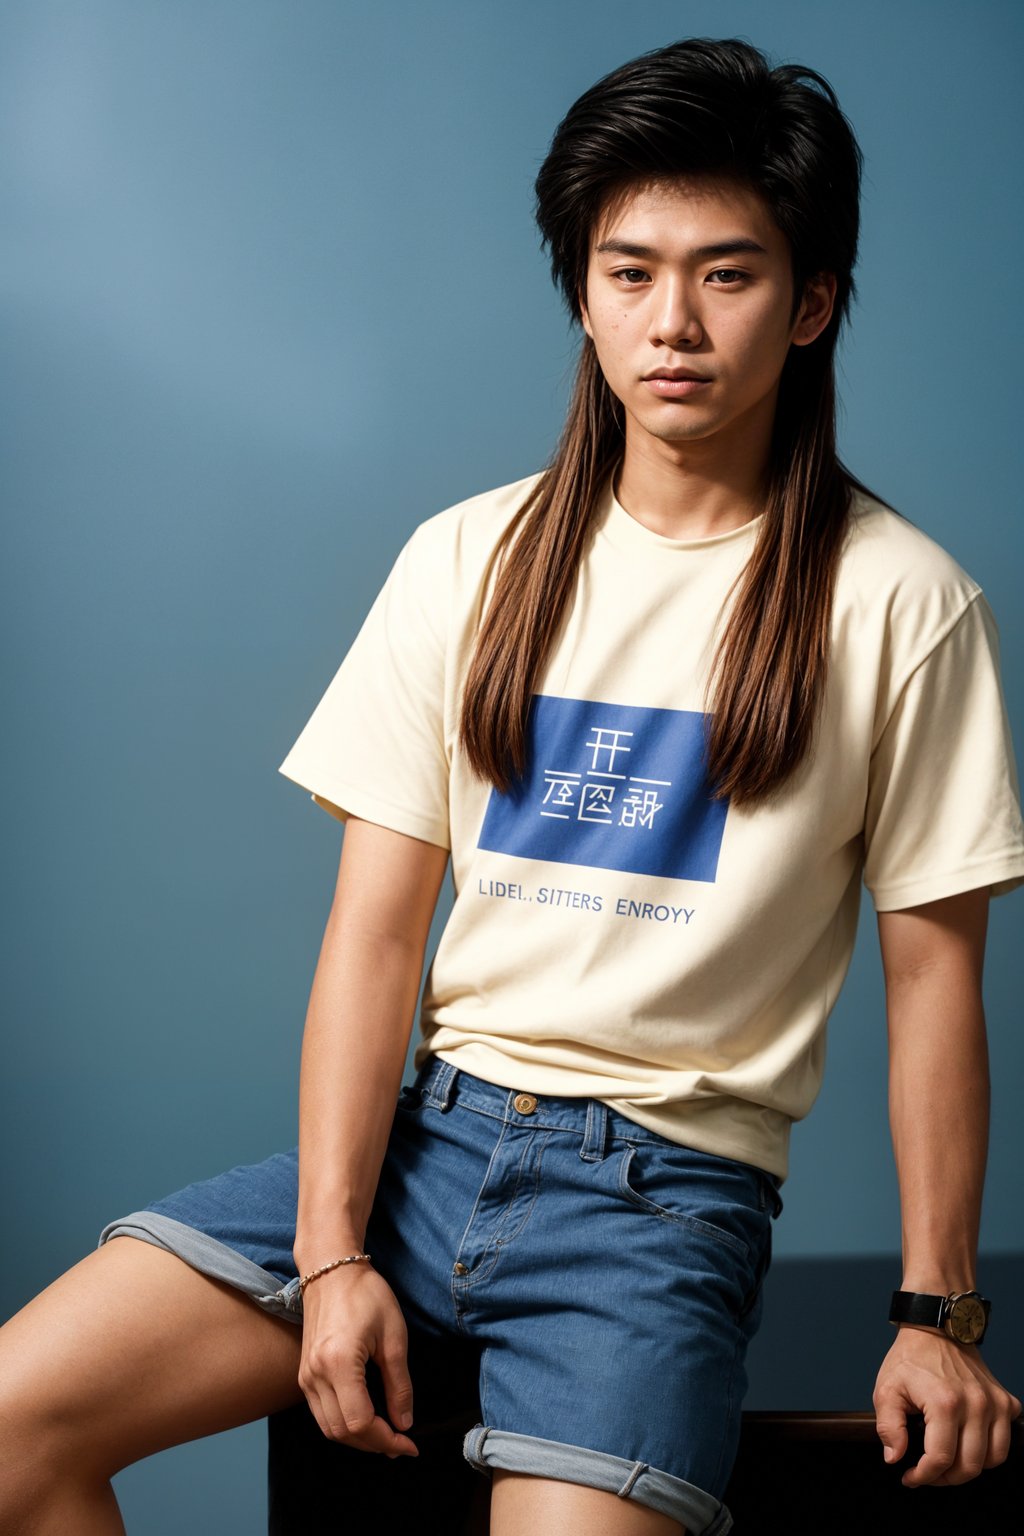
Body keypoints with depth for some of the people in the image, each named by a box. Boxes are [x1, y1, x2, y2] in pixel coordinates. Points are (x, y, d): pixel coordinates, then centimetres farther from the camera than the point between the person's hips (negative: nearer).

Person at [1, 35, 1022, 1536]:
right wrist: (332, 1249, -8)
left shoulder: (900, 604, -3)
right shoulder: (468, 561, 5)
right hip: (429, 1127, 3)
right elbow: (374, 928, 1)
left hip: (665, 1184, -3)